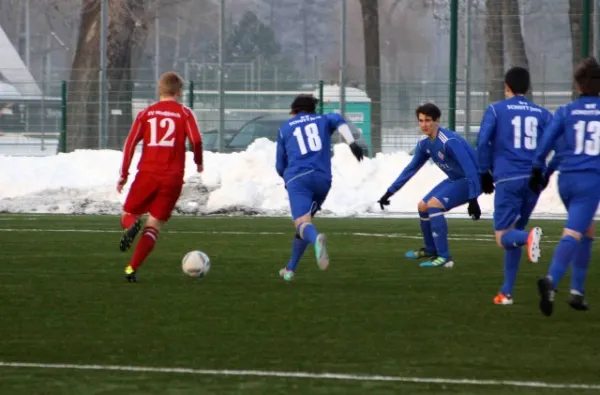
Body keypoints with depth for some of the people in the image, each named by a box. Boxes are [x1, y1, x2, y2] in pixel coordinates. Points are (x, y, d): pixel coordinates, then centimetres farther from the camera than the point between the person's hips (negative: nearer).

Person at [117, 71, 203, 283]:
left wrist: (123, 174, 6)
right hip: (172, 178, -1)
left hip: (147, 174, 1)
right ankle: (132, 268, -9)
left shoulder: (146, 113, 10)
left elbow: (130, 142, 2)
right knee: (153, 225, 5)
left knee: (128, 215, 17)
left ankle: (132, 226, -21)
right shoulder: (185, 113, 5)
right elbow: (196, 140, -8)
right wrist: (199, 162, 10)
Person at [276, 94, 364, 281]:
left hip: (297, 178, -3)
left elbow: (280, 167, 23)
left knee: (302, 222, -21)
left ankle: (316, 239, -58)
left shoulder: (284, 129, 22)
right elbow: (337, 120, -2)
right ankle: (290, 269, 30)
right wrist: (352, 143, -14)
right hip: (322, 179, 3)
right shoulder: (323, 120, 24)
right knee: (305, 220, 24)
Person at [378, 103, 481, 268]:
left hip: (470, 180, -9)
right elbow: (411, 169, 12)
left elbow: (470, 169, -31)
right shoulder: (424, 144, -2)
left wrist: (473, 200, -35)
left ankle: (444, 257, -24)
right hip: (455, 179, 9)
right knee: (423, 206, 16)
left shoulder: (450, 142, -29)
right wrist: (390, 191, 11)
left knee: (433, 204, -25)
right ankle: (431, 250, 39)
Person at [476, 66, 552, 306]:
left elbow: (483, 142, -4)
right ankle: (506, 293, 14)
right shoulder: (542, 114, 13)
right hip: (534, 181, 4)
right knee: (513, 235, 16)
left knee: (503, 238, -2)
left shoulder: (496, 110, 5)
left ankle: (529, 238, -38)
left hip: (508, 180, -4)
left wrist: (484, 173, 5)